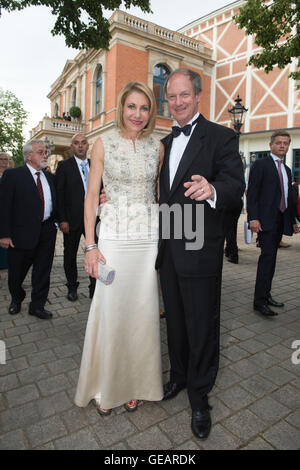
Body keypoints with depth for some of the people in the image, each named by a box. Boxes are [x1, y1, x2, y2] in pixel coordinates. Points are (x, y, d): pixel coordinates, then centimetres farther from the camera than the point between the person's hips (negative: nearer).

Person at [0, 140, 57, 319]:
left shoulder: (49, 177, 13)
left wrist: (57, 222, 4)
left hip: (47, 232, 4)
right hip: (23, 232, -4)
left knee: (43, 271, 9)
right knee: (16, 272, 12)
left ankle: (37, 305, 23)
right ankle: (16, 300, 40)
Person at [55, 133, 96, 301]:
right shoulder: (64, 165, 1)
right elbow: (59, 194, -4)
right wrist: (62, 220, -10)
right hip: (72, 219, -2)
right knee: (70, 254, 10)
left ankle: (95, 289, 14)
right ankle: (72, 288, 27)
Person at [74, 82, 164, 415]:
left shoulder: (156, 146, 8)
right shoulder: (104, 143, 1)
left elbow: (161, 192, 13)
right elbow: (92, 195, 0)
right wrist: (90, 246, -6)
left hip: (150, 237, 2)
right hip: (114, 237, -2)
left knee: (143, 311, 9)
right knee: (110, 311, 5)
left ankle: (136, 382, 31)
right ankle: (106, 386, 29)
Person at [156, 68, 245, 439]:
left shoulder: (220, 137, -5)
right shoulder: (165, 142, 15)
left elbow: (236, 183, -16)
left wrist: (212, 190, -39)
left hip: (199, 251, -6)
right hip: (168, 249, 6)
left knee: (202, 325, 7)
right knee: (175, 320, 20)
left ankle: (199, 398, 30)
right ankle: (179, 375, 43)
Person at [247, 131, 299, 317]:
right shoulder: (260, 165, -1)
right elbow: (252, 193, -10)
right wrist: (253, 218, -19)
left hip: (281, 221, 7)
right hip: (266, 220, -7)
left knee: (271, 258, 10)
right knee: (267, 256, -13)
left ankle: (266, 295, 18)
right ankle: (259, 301, -9)